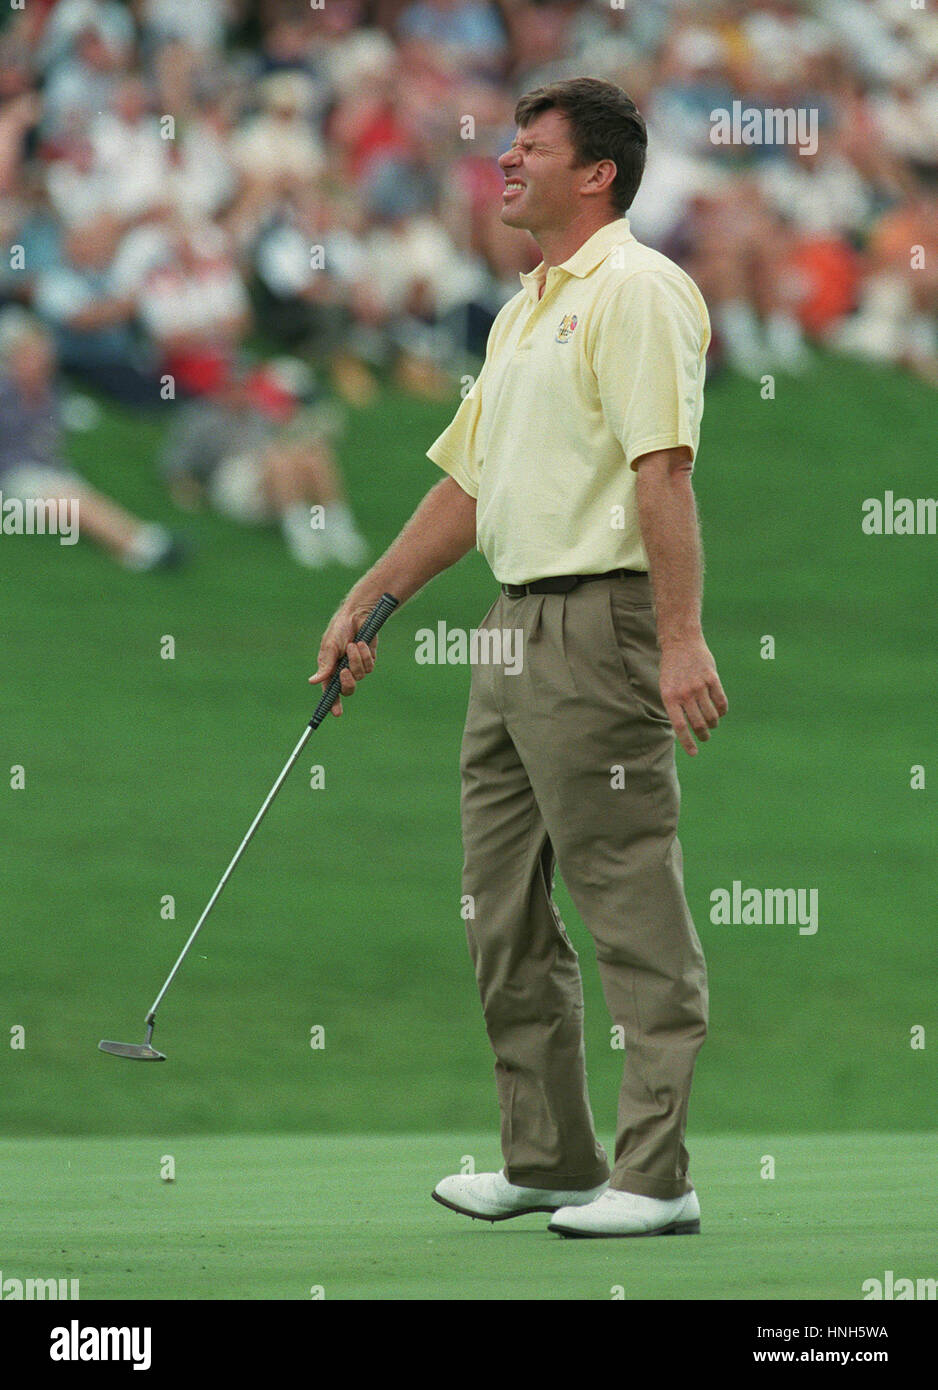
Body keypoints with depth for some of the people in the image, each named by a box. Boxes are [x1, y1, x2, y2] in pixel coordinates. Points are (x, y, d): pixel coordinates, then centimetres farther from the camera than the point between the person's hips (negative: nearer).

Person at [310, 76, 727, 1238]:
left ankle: (655, 1176, -7)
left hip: (601, 619, -10)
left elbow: (664, 468, -19)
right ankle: (550, 1161, 18)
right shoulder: (522, 314, 20)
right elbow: (467, 483, 26)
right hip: (515, 623, 10)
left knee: (634, 914, -7)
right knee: (505, 919, 11)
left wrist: (681, 639, -26)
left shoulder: (636, 291, -10)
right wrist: (364, 604, 24)